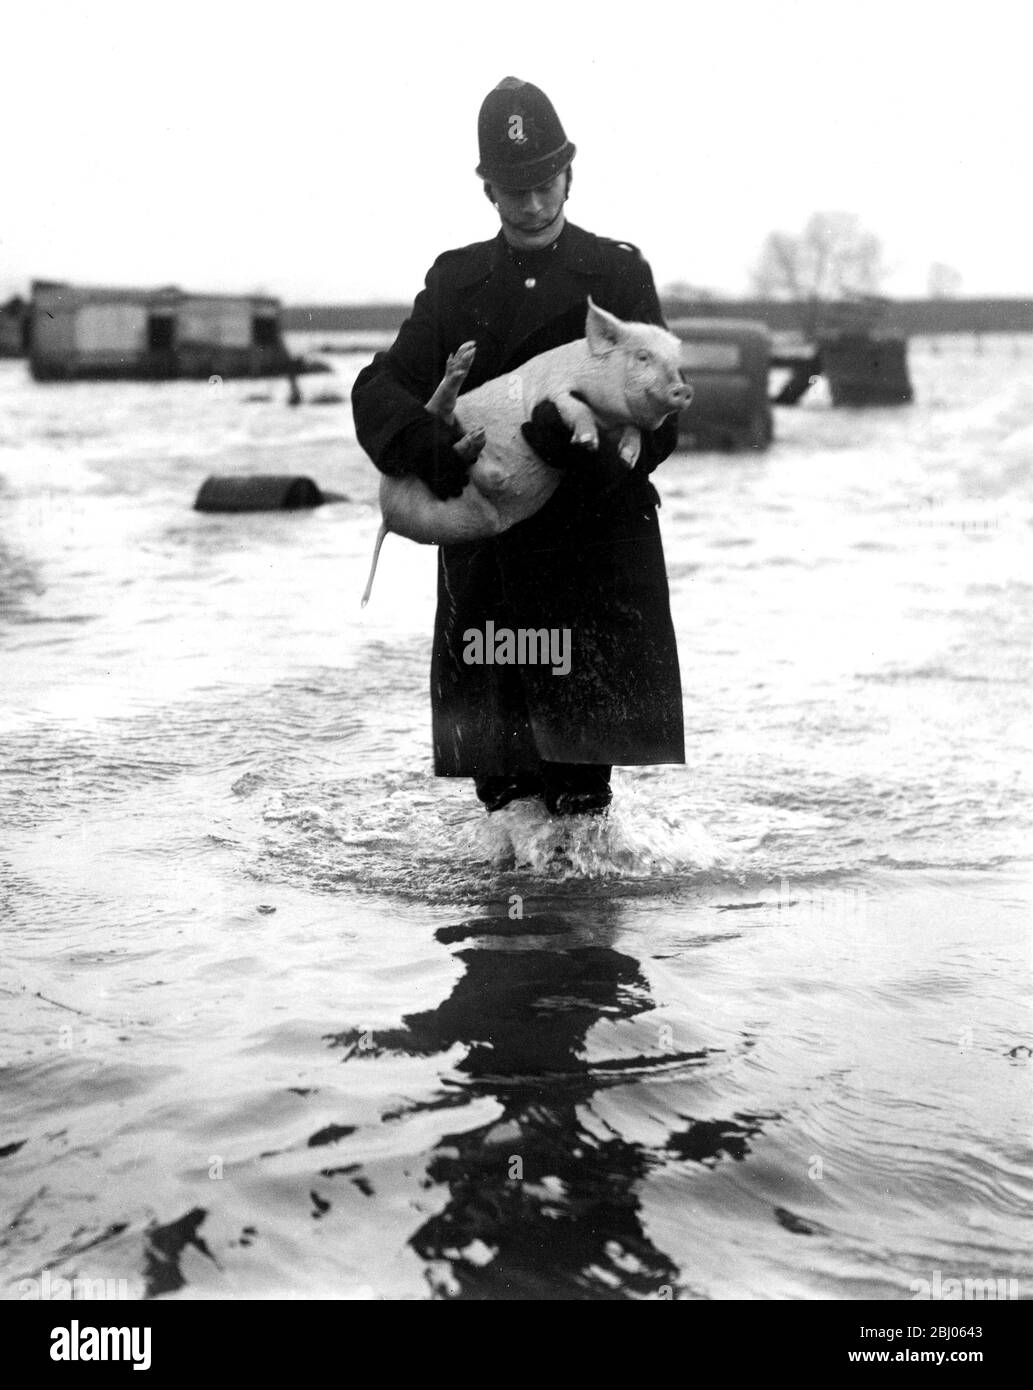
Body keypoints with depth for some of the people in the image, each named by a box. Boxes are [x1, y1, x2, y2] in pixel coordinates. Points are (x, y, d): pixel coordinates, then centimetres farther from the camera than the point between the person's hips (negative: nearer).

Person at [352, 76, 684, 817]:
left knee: (581, 753, -8)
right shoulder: (457, 280, 15)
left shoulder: (619, 272, 8)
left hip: (598, 536, -2)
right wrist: (427, 442, -19)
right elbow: (381, 387, 4)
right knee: (496, 769, 4)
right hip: (485, 551, 3)